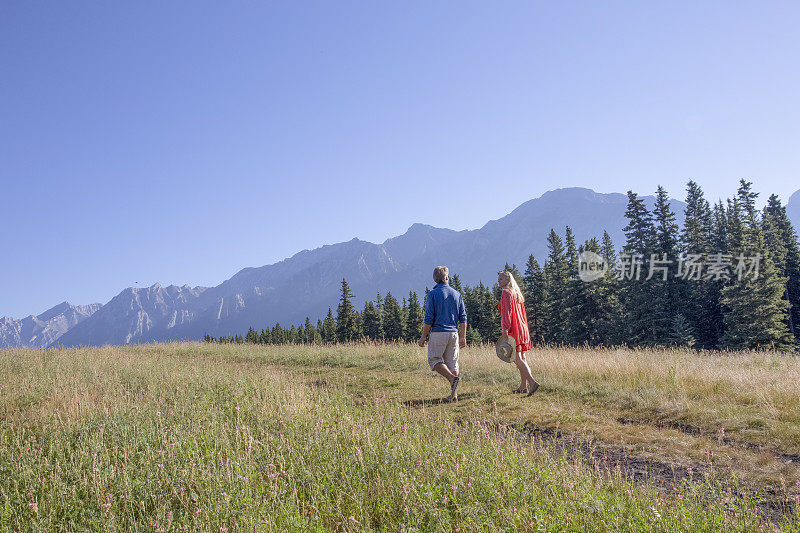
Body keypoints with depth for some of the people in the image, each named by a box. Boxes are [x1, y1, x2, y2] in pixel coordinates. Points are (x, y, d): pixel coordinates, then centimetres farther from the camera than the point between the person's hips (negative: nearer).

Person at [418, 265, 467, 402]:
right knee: (452, 362, 8)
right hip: (453, 333, 4)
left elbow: (429, 319, -9)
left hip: (438, 333, -4)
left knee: (434, 360, 6)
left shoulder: (432, 294, -5)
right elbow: (463, 318, 7)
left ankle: (452, 378, -16)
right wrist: (463, 337, 12)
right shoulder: (457, 294, 8)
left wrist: (423, 337, -1)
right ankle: (454, 394, 6)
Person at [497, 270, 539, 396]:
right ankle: (524, 386, 17)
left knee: (517, 359, -11)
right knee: (521, 358, 12)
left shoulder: (506, 292, -8)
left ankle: (532, 382, -21)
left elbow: (507, 311, -19)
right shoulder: (517, 293, 18)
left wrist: (505, 329, -23)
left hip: (513, 329, -9)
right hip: (521, 328, 9)